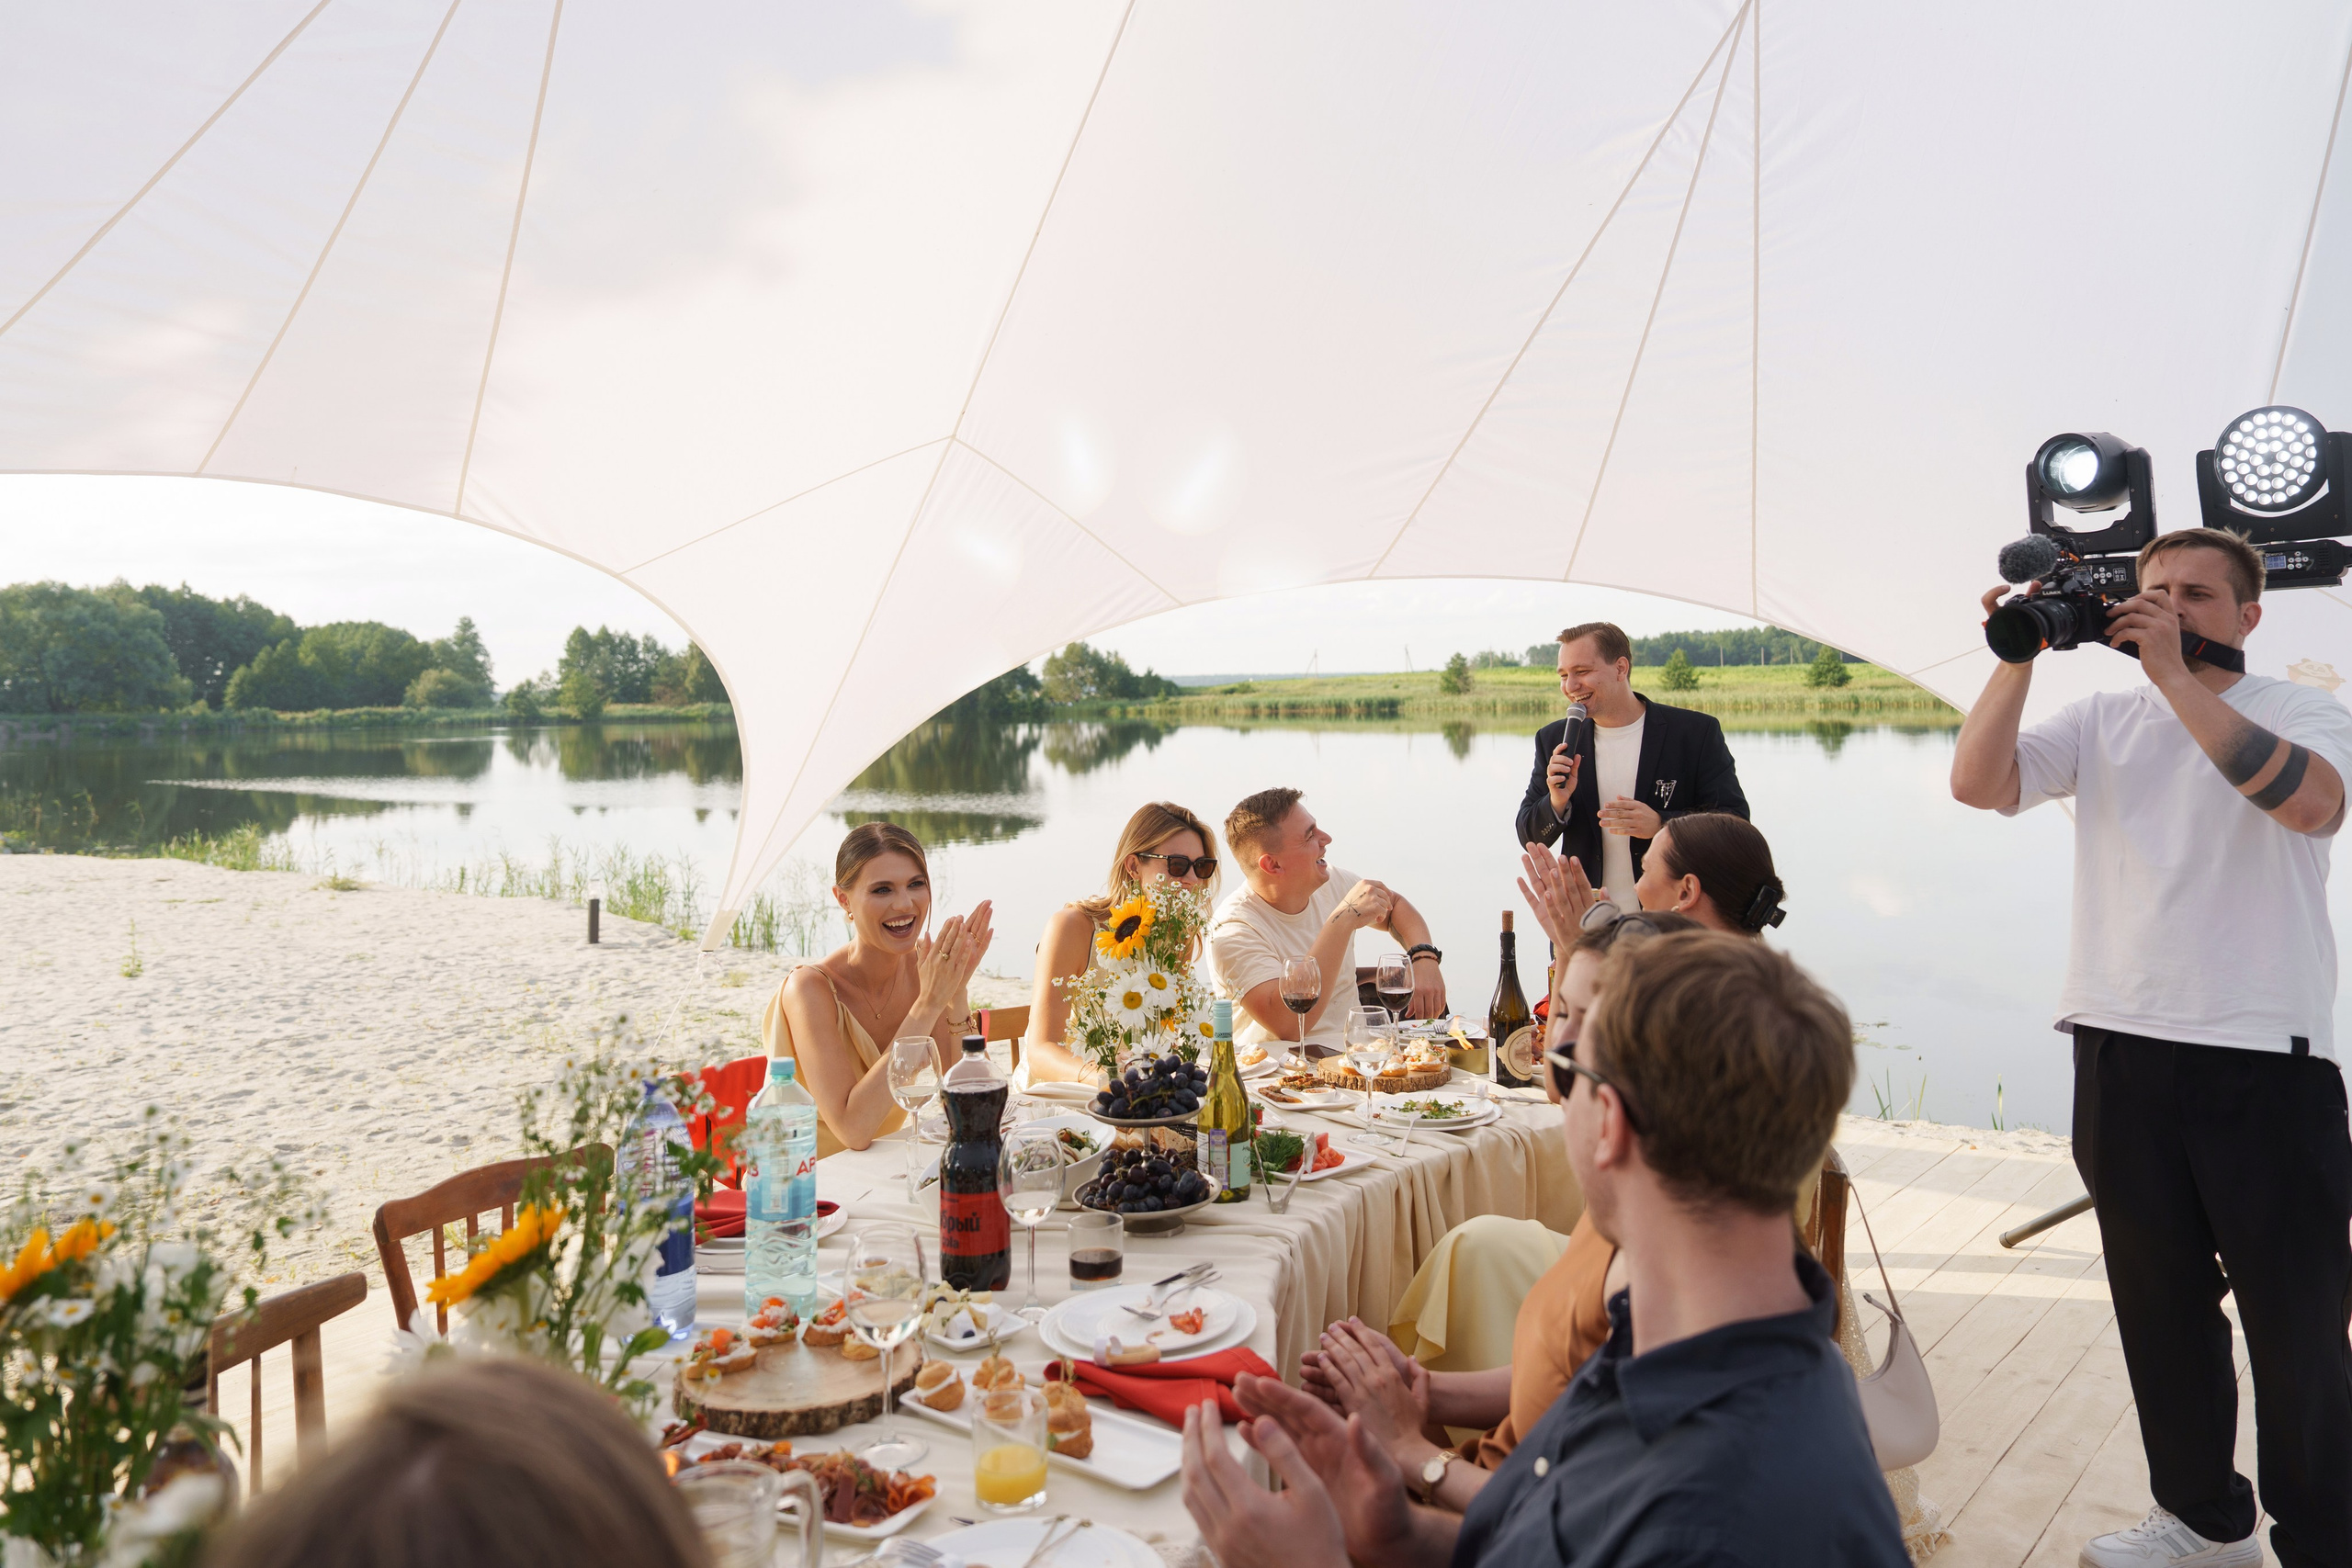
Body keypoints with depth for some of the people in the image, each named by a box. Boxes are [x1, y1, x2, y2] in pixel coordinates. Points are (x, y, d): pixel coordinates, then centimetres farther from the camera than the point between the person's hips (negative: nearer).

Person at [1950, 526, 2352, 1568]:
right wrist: (2021, 654, -10)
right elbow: (1977, 783, -4)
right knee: (2161, 1303, 15)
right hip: (2123, 1051, 4)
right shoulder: (2102, 722, 10)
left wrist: (2174, 674, -22)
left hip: (2266, 1058, -4)